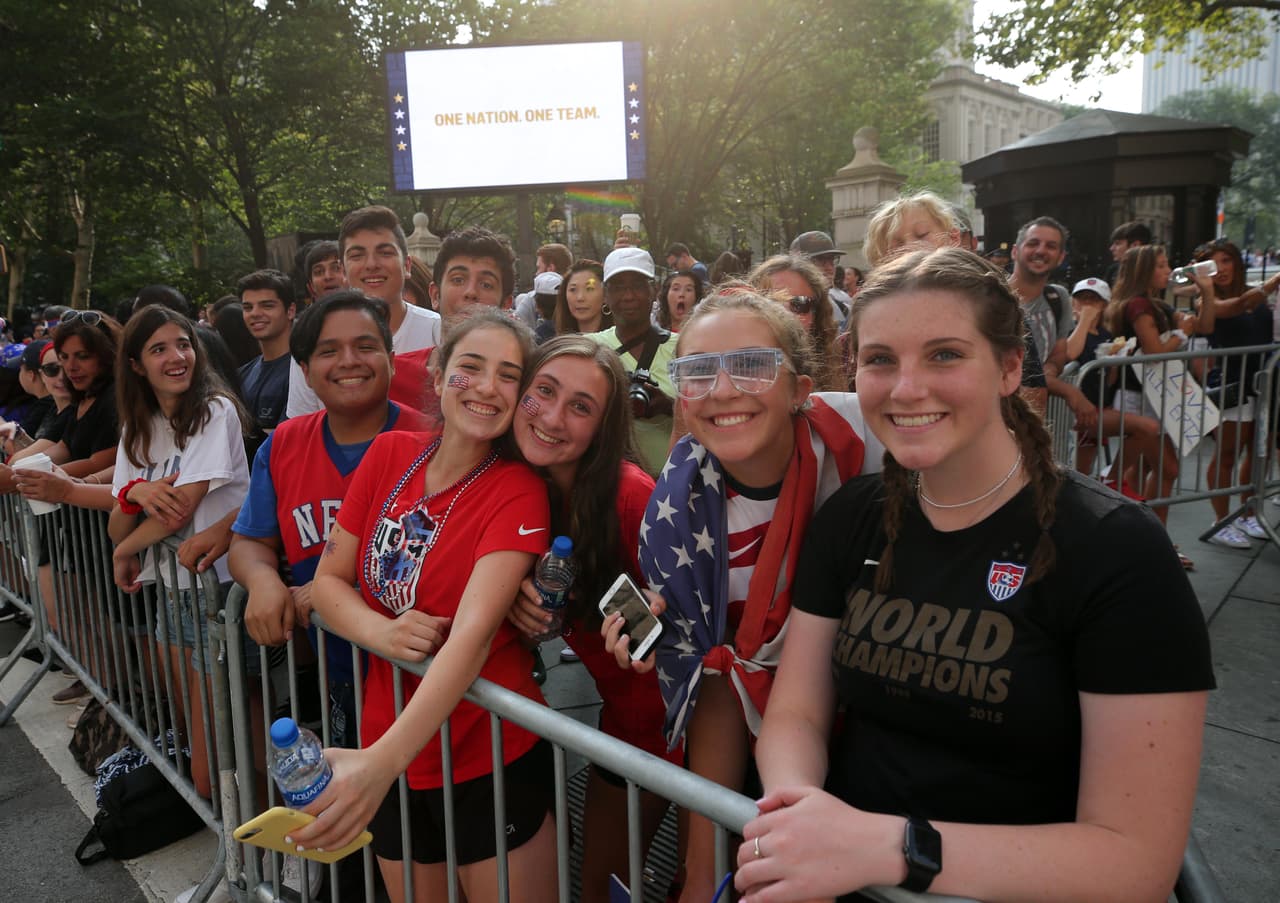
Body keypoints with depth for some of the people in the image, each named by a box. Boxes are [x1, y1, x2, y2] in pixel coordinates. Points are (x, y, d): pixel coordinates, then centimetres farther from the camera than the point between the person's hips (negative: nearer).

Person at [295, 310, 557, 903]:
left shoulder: (518, 492, -16)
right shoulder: (389, 454, -3)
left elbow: (474, 631, -28)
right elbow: (328, 580, 1)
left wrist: (381, 760, -39)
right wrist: (382, 633, -20)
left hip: (493, 761, -4)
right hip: (388, 756, 4)